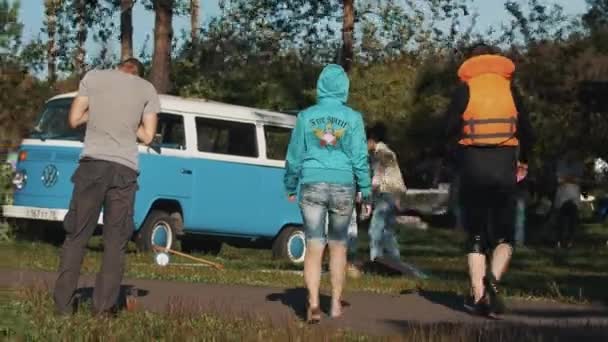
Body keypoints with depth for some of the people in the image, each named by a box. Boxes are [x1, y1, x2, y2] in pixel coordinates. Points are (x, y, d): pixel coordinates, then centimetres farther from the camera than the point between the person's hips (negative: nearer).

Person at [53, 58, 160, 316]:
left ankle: (63, 304, 2)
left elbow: (74, 120, 8)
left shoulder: (94, 77, 10)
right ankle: (103, 307, -1)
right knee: (115, 241, 4)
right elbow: (147, 136, 10)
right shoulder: (147, 89, 12)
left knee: (76, 236, 5)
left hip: (93, 164, 0)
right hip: (125, 169, 0)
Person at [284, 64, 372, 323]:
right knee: (338, 245, 15)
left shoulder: (307, 117, 0)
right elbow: (359, 158, -3)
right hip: (343, 186, 0)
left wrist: (290, 187, 19)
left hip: (312, 185, 0)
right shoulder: (352, 118, -2)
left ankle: (313, 303, -15)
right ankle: (336, 303, 22)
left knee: (314, 247, 0)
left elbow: (294, 155, 6)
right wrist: (366, 193, 4)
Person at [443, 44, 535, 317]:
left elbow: (450, 129, -6)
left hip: (473, 166, 0)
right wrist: (522, 162, 20)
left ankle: (479, 295, 1)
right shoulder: (509, 89, 7)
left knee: (476, 236, 9)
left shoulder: (465, 89, 2)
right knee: (504, 235, 8)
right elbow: (526, 131, 6)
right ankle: (492, 279, -19)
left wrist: (461, 157, 10)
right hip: (504, 166, 0)